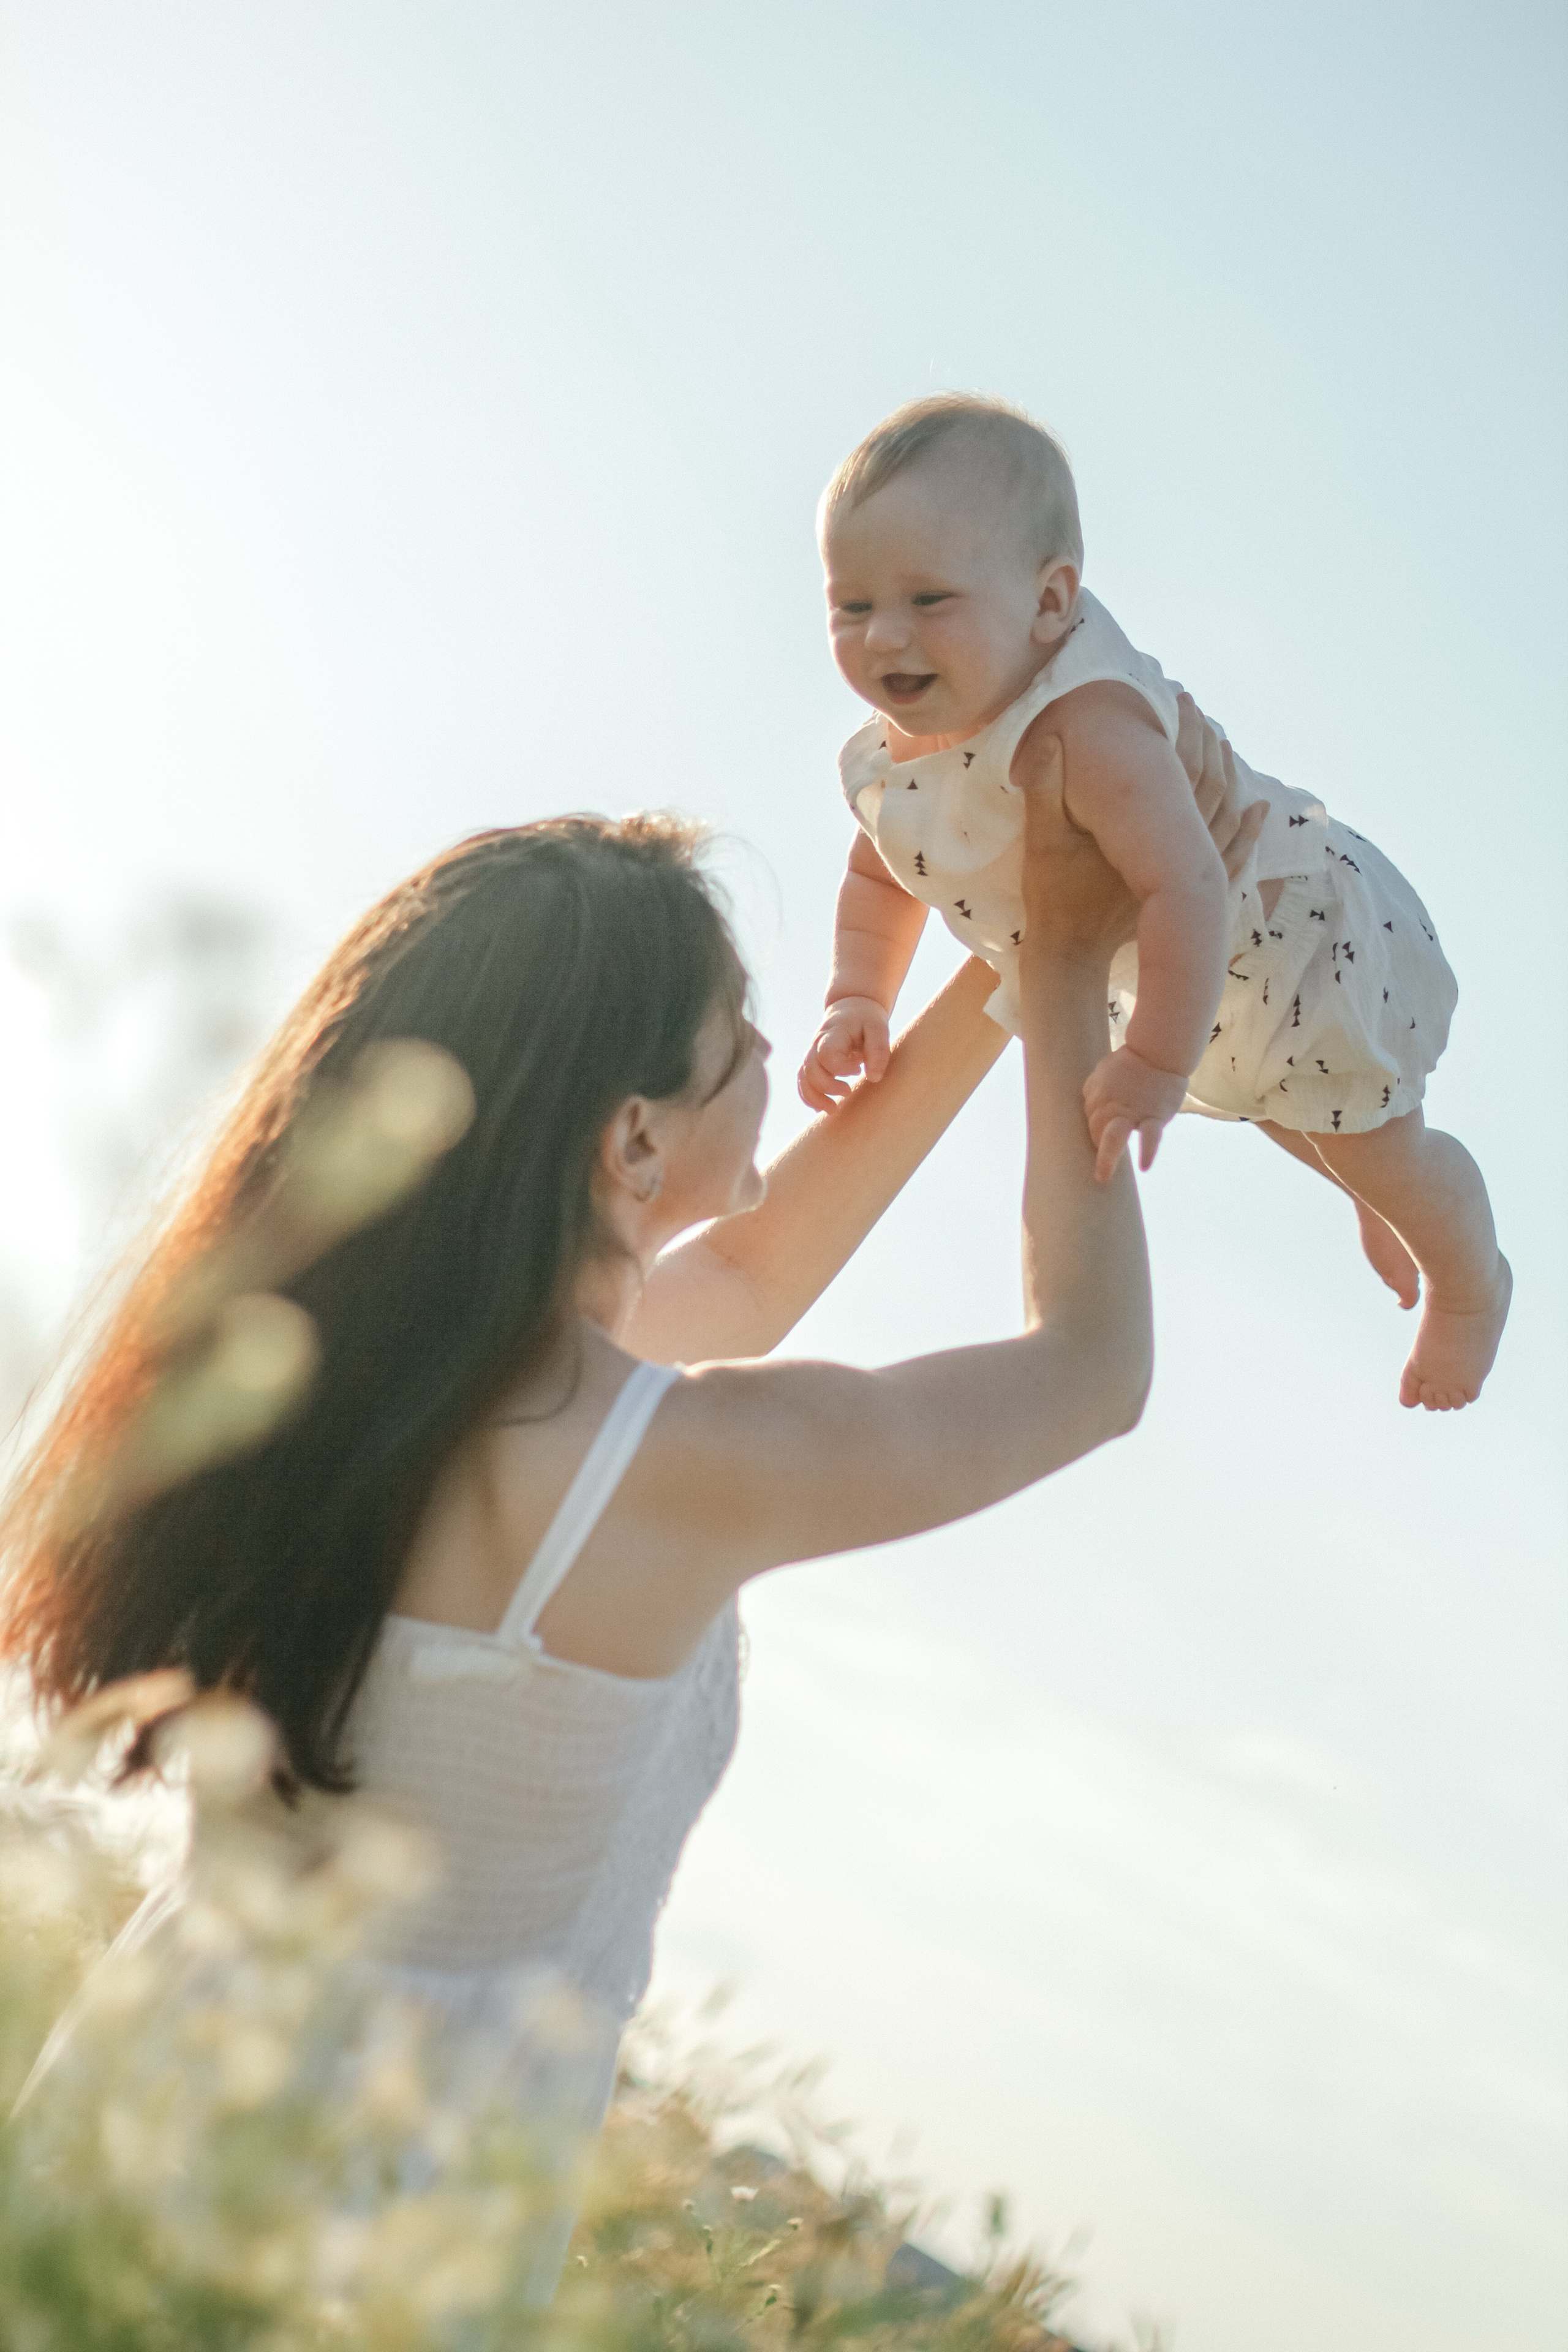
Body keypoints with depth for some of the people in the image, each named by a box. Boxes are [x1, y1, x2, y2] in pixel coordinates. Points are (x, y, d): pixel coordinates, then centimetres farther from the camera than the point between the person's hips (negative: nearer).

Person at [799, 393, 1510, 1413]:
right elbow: (879, 880, 1)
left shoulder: (1085, 726, -45)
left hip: (1294, 930, -8)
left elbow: (1186, 888, -49)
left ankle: (1473, 1284, 47)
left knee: (1373, 1146, 14)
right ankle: (1379, 1201, 66)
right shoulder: (892, 757, -17)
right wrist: (856, 1003, -13)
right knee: (1268, 1103, 34)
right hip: (1195, 976, 8)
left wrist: (1156, 1067, -43)